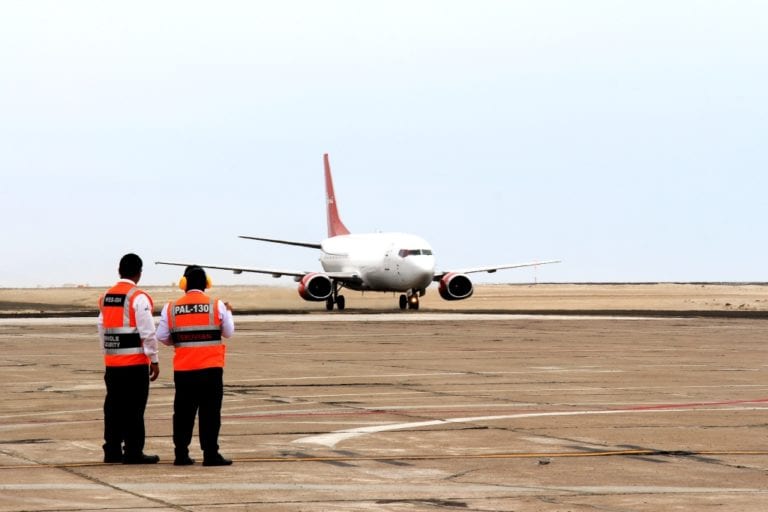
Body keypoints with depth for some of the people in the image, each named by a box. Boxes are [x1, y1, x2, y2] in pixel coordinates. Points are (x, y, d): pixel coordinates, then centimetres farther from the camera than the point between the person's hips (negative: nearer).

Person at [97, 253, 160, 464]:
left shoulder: (106, 297, 10)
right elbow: (148, 332, -14)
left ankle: (112, 450, 14)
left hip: (112, 362, 6)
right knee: (134, 408, -2)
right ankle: (133, 452, -2)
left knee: (114, 407, 11)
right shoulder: (138, 298, -11)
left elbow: (102, 329, 14)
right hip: (135, 362, -6)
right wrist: (154, 360, -7)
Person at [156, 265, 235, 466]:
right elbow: (228, 332, 7)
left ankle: (181, 454, 11)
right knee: (210, 412, 1)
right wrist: (228, 312, 24)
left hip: (183, 369, 2)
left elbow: (162, 337, 2)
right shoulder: (217, 306, -4)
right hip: (211, 368, -2)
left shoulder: (171, 308, 0)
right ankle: (210, 454, -2)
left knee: (183, 412, 9)